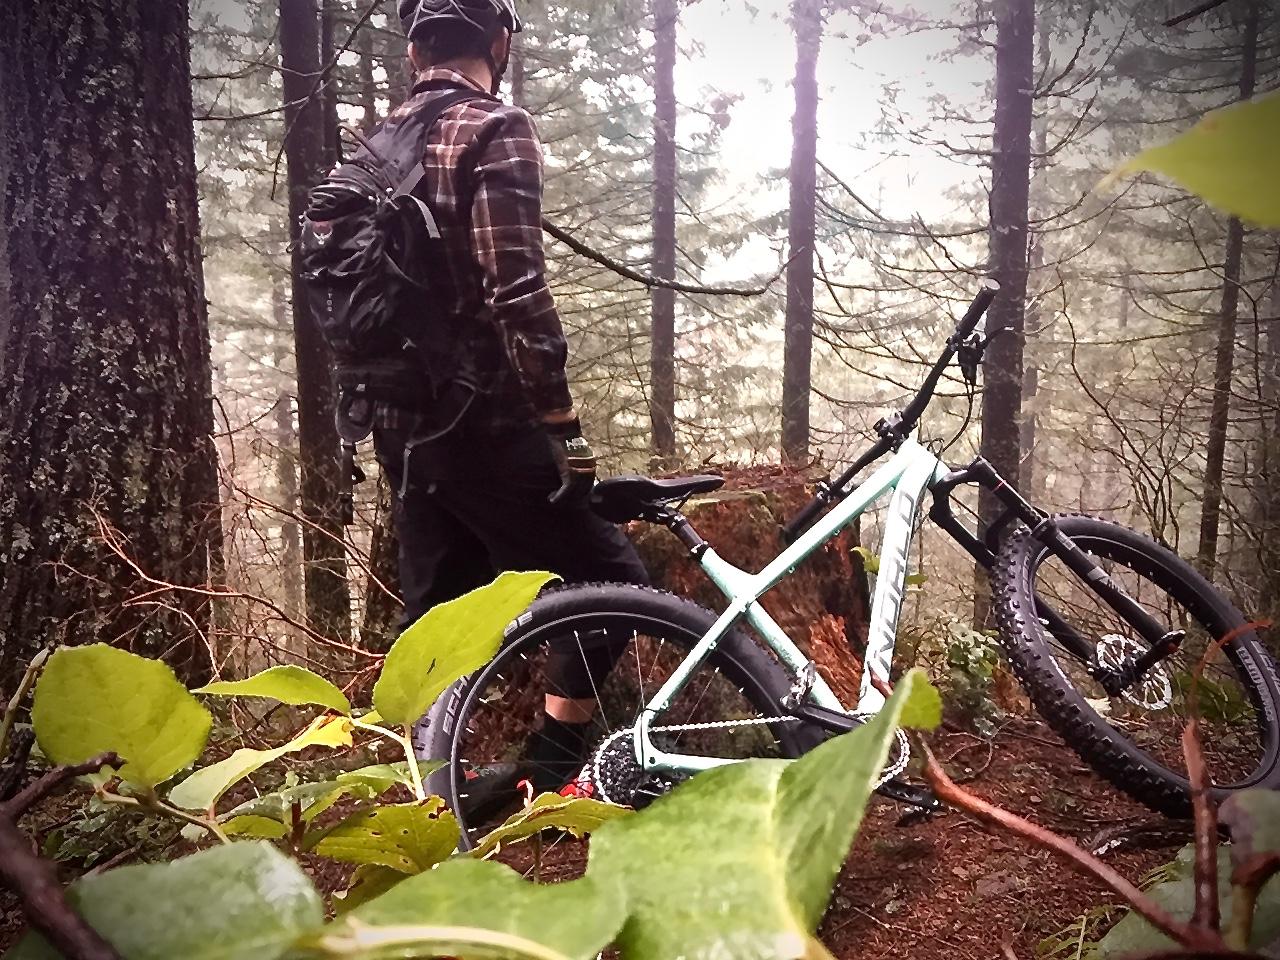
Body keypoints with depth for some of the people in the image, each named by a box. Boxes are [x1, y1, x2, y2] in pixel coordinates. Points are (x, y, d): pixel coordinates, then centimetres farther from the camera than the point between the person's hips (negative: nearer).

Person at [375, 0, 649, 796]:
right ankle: (550, 776, 4)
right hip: (484, 419, -8)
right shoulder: (498, 130, -9)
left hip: (404, 424, 9)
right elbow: (516, 290, -20)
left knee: (434, 615, 16)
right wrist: (565, 421, -16)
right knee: (610, 584, 3)